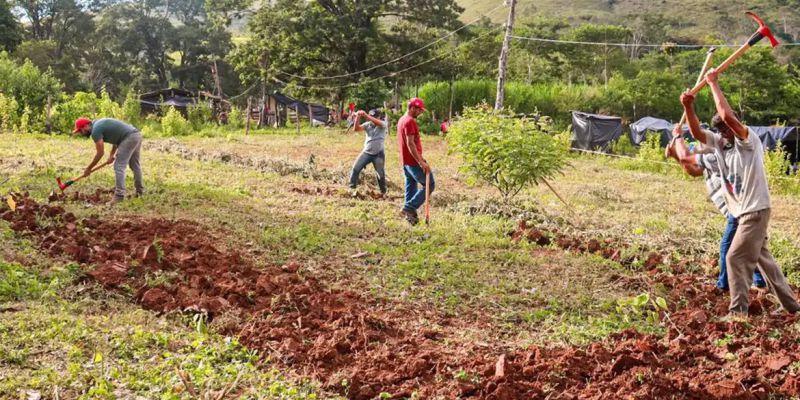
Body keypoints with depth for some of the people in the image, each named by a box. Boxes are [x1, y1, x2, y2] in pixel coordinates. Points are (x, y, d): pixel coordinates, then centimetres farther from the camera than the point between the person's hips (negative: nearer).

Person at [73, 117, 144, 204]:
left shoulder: (95, 131, -9)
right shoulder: (99, 124, 20)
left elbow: (100, 153, -7)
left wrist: (89, 168, 2)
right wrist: (112, 154, 14)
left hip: (129, 138, -10)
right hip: (137, 135, 10)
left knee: (119, 166, -8)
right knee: (135, 165, 22)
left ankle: (119, 195, -12)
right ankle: (140, 190, 33)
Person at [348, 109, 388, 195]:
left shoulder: (383, 124, -6)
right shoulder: (367, 124, 2)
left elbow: (377, 122, -29)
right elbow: (357, 129, -12)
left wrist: (365, 115, -41)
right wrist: (358, 117, -28)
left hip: (378, 154, -2)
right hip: (366, 152, 3)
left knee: (380, 174, 7)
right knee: (355, 169, -7)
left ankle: (383, 192, 23)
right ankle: (351, 188, 2)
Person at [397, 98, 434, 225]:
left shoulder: (401, 120, 15)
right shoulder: (410, 121, -16)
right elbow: (410, 144, -23)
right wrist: (421, 162, -25)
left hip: (406, 161, 10)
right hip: (413, 161, -10)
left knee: (411, 188, 12)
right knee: (429, 185, -4)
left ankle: (410, 214, 12)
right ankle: (409, 207, -8)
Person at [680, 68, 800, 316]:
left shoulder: (749, 141, -17)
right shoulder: (719, 143, 5)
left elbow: (727, 115, -31)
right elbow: (697, 133, -5)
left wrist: (713, 83, -26)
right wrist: (688, 107, -22)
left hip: (755, 211, -9)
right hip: (744, 212, 9)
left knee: (736, 258, -9)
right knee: (762, 257, 16)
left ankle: (738, 312, -1)